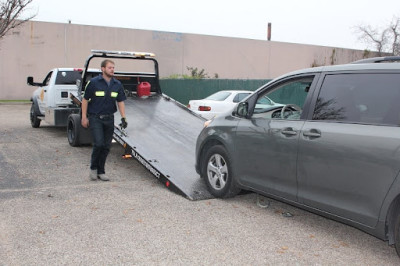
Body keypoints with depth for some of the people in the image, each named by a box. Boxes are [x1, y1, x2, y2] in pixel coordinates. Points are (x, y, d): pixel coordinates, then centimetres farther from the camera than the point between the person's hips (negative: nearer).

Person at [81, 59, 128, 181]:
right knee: (98, 143, -13)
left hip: (109, 118, 4)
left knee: (106, 146, 6)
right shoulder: (94, 82, -7)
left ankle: (101, 171, 19)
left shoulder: (117, 84, 5)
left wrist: (123, 118, 0)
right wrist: (84, 117, -6)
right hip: (95, 118, -4)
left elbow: (120, 102, 9)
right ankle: (93, 168, 10)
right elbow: (85, 100, -2)